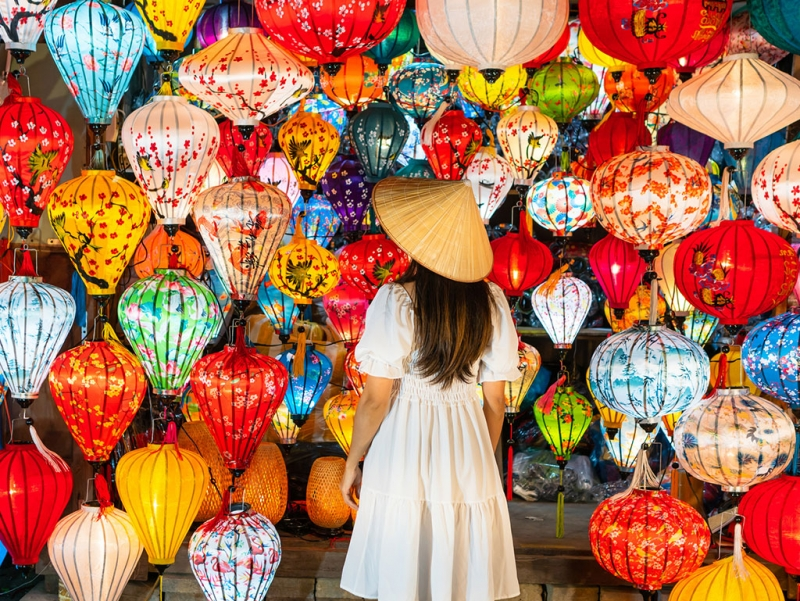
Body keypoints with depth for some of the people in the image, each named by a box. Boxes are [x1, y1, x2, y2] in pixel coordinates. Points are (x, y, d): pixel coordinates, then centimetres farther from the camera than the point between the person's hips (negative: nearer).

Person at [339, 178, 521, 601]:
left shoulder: (396, 300, -14)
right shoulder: (491, 302, -4)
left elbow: (376, 398, -12)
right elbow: (495, 401, 1)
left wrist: (352, 462, 1)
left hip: (404, 453, -3)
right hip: (467, 452, 3)